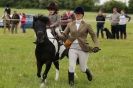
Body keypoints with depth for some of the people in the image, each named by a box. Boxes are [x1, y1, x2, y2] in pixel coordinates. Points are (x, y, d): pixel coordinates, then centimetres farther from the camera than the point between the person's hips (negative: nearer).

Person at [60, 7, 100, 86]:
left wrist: (96, 46, -12)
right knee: (71, 67, -9)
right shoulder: (70, 25, 5)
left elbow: (94, 35, 1)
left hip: (83, 49, -1)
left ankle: (88, 73, 44)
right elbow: (64, 34, 10)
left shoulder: (87, 26, -1)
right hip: (72, 48, 2)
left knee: (83, 68, 9)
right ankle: (71, 83, 4)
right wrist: (59, 37, -13)